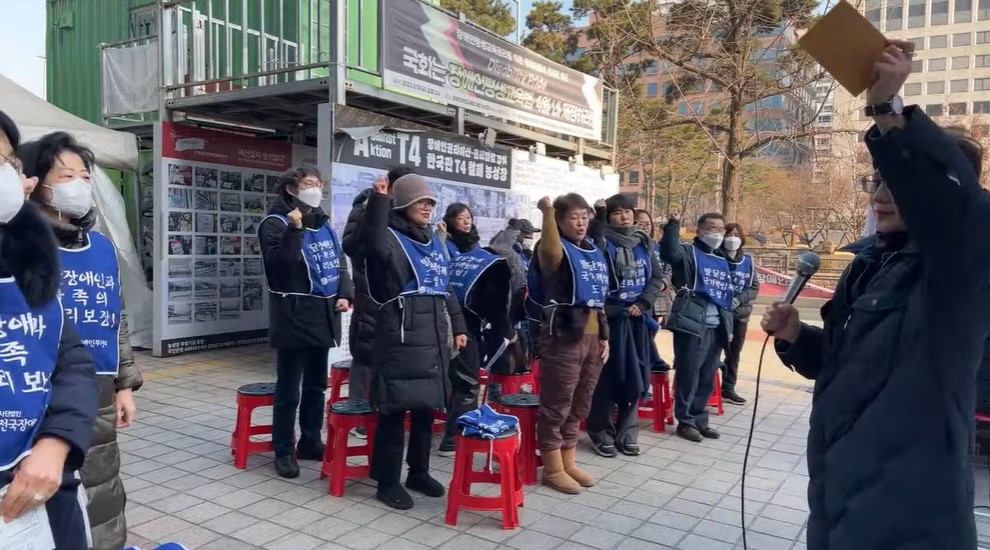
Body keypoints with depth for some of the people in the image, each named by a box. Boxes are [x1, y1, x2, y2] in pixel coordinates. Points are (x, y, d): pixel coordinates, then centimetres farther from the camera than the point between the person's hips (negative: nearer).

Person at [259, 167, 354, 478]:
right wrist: (293, 231, -29)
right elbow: (278, 266, -21)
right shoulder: (276, 223, -7)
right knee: (289, 390, 0)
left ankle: (311, 442, 28)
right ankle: (283, 451, 12)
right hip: (294, 317, -7)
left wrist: (345, 294, 1)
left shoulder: (323, 224, 14)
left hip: (323, 316, 7)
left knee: (317, 386, 15)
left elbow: (339, 262, 17)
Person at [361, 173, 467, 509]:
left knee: (427, 406, 13)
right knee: (395, 408, -2)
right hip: (401, 335, -7)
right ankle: (388, 481, 10)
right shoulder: (391, 237, -6)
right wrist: (379, 199, -28)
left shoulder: (434, 241, 17)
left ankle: (419, 472, 28)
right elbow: (374, 245, -32)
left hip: (433, 336, 7)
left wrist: (457, 326, 19)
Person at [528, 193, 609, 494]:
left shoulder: (595, 253, 16)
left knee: (579, 405, 15)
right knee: (556, 405, -1)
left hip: (591, 336, 8)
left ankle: (568, 461, 27)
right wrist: (548, 213, -39)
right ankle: (552, 468, 11)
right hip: (563, 335, -8)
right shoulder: (556, 248, -6)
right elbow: (550, 254, -34)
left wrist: (604, 336, 16)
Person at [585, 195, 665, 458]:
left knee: (634, 377, 9)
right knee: (607, 377, 0)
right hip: (610, 317, -5)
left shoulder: (644, 243, 10)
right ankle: (601, 433, 13)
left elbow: (657, 277, 9)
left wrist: (642, 303, -7)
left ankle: (627, 433, 21)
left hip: (638, 319, 5)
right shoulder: (603, 242, -6)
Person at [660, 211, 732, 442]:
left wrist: (728, 326, 21)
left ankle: (700, 419, 22)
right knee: (688, 374, -2)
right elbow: (669, 253, -25)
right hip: (691, 324, -7)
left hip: (716, 327, 7)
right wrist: (673, 225, -32)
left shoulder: (722, 261, 21)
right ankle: (685, 421, 8)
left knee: (707, 377, 11)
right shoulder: (688, 252, -1)